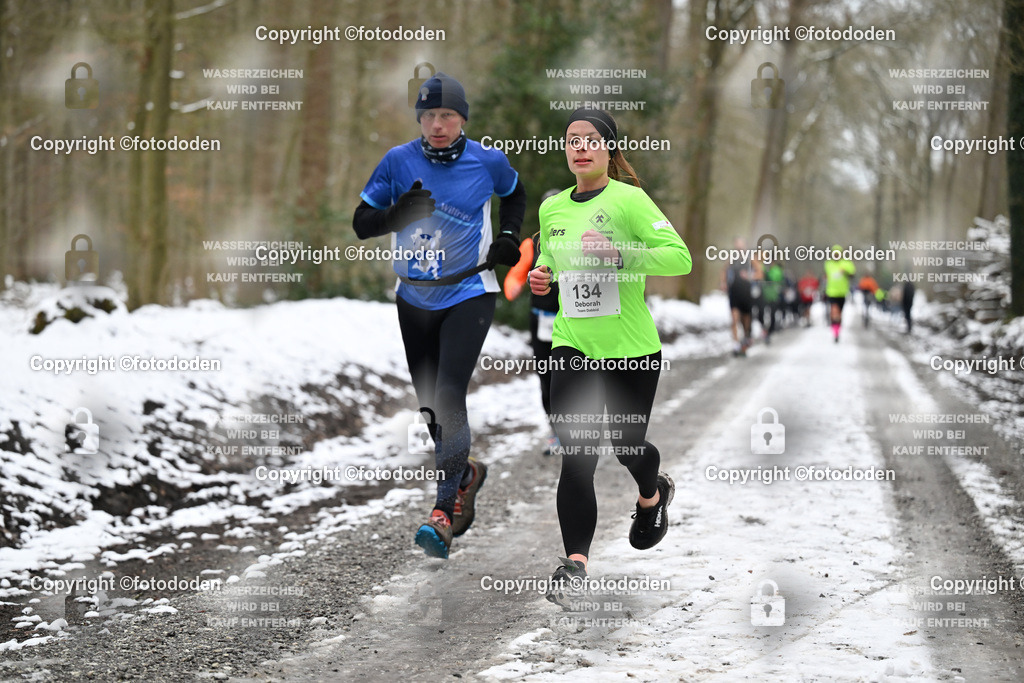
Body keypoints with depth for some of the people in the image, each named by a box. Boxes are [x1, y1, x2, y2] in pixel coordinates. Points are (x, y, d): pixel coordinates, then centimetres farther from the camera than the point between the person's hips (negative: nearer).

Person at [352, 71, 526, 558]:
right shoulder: (398, 161, -4)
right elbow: (361, 224, -3)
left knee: (448, 395, -18)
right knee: (428, 402, 11)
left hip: (469, 295, -3)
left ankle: (444, 513, -20)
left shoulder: (487, 162, -5)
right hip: (415, 299, 3)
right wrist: (397, 213, -23)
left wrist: (509, 235, 1)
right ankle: (465, 474, 38)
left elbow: (515, 193, 18)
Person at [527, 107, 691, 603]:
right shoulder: (551, 208, 7)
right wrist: (541, 276, 3)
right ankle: (576, 560, -11)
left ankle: (653, 494, 45)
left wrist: (618, 253, -29)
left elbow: (680, 257, -17)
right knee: (577, 451, -10)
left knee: (626, 445, 10)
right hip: (571, 343, 3)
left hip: (630, 345, -3)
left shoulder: (628, 199, -10)